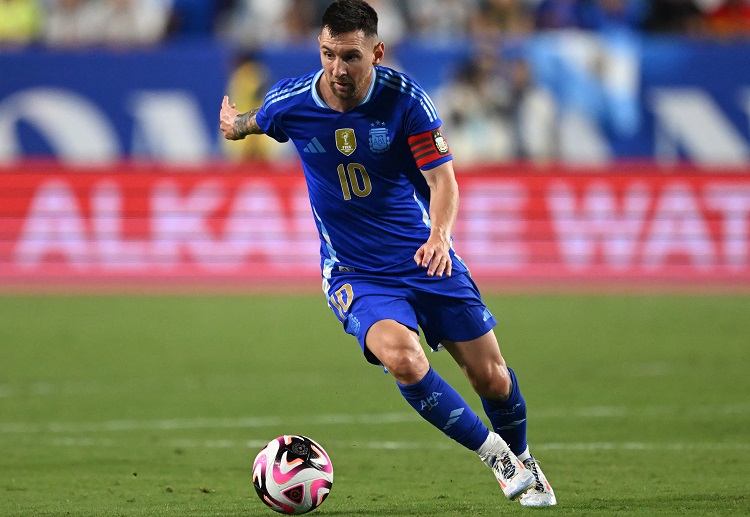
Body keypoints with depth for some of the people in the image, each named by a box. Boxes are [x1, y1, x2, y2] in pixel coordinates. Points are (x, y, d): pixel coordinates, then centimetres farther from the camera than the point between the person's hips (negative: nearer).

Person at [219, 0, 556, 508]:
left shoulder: (404, 97, -14)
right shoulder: (290, 103, -12)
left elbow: (442, 179, -17)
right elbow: (254, 122, 14)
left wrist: (440, 234, -35)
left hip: (425, 257, 1)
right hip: (355, 273, -1)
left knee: (491, 376, 3)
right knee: (402, 358, -30)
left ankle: (523, 461, 36)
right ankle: (493, 453, -10)